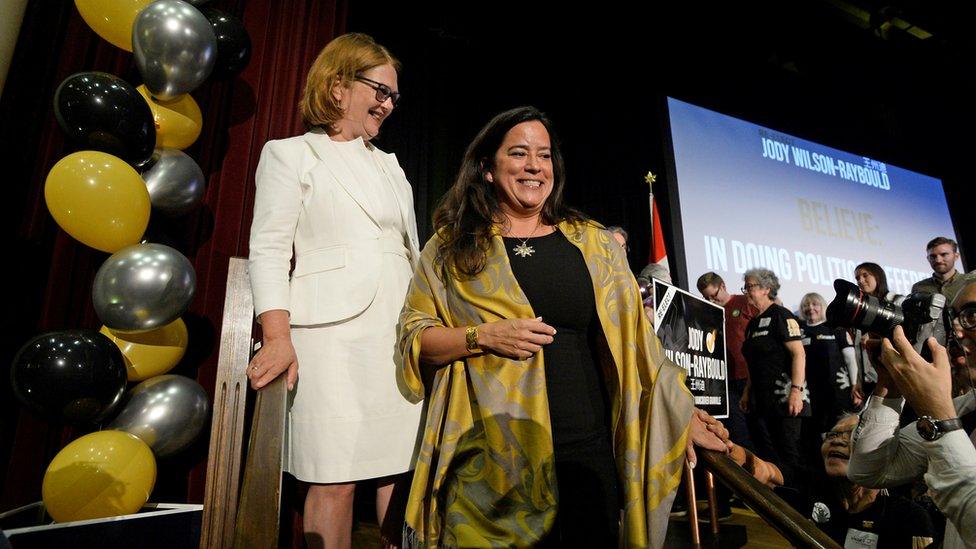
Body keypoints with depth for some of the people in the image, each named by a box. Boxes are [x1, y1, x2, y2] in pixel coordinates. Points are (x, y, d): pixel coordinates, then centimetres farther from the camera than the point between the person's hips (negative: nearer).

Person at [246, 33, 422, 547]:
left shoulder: (389, 164, 23)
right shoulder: (290, 154, 7)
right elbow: (269, 251, -2)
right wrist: (278, 338, -14)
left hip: (400, 331, 5)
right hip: (332, 331, -4)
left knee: (400, 470, 4)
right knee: (334, 480, -2)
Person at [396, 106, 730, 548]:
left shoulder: (593, 243, 7)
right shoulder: (452, 246, 2)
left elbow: (630, 339, 9)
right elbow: (413, 336, -1)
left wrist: (678, 411, 3)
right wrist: (483, 336, -16)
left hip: (587, 449, 2)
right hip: (486, 457, -1)